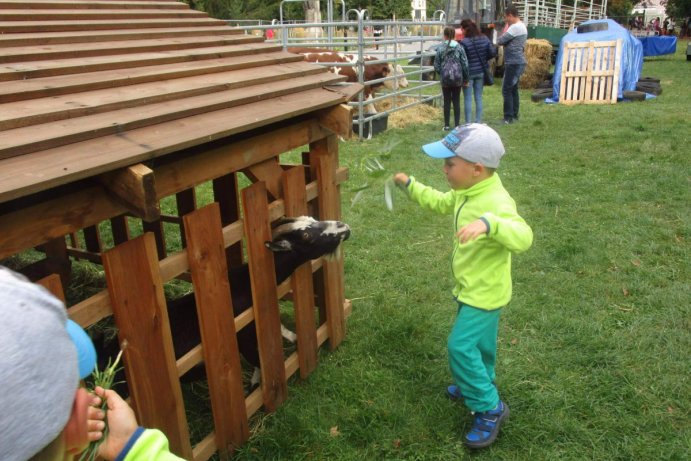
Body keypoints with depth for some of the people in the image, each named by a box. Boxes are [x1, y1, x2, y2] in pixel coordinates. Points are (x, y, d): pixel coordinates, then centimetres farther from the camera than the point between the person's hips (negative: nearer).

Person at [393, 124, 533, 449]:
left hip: (485, 292, -9)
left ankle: (490, 409, 9)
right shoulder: (466, 193, -3)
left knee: (461, 346, -8)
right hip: (471, 287, 9)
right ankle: (478, 384, 49)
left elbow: (523, 237, -47)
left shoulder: (496, 202, -33)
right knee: (478, 343, 27)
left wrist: (488, 224, -62)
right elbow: (440, 203, 17)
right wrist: (409, 185, 11)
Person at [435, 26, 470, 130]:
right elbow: (465, 64, -3)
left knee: (447, 102, 8)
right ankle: (457, 124, 11)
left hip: (445, 79, -1)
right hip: (458, 79, 1)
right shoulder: (459, 47, -3)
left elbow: (436, 66, -3)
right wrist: (465, 78, 6)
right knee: (456, 101, 9)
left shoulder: (440, 48, -5)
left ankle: (447, 125, 11)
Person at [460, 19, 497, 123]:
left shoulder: (464, 42, -16)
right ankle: (478, 121, 15)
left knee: (468, 98, 2)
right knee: (479, 97, 12)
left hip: (468, 73, -5)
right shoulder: (484, 39, 2)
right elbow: (493, 53, 4)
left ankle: (468, 123, 3)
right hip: (481, 72, 5)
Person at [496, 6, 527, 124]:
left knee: (506, 90, -8)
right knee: (513, 89, 15)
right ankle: (514, 115, 20)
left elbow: (500, 41, -16)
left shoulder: (515, 27, -17)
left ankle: (508, 118, -7)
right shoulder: (522, 26, 17)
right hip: (518, 62, 10)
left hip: (514, 63, -10)